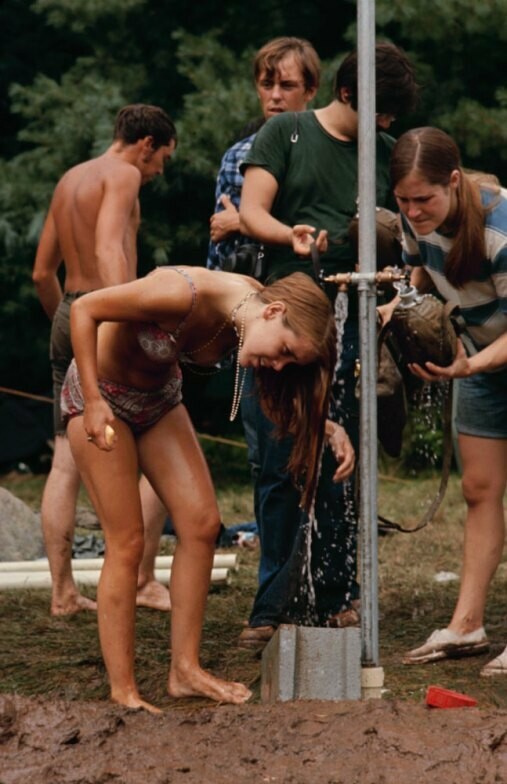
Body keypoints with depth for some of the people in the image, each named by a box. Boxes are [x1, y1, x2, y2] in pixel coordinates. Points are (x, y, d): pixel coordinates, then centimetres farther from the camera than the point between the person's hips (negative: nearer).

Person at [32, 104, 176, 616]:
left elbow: (42, 272, 22)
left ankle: (62, 592, 3)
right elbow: (110, 250, -23)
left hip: (68, 317, 8)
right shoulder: (122, 174, -6)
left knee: (66, 462, 4)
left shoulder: (69, 179, 19)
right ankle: (141, 580, 0)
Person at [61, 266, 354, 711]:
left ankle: (185, 670, 4)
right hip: (100, 393, -7)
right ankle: (123, 692, -4)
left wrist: (331, 430, -17)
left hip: (158, 397, 7)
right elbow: (85, 309, -27)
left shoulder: (249, 315, -14)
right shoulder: (183, 295, -37)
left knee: (201, 523, -3)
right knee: (127, 542, -9)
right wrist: (93, 402, -27)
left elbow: (286, 401, 2)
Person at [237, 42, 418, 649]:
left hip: (350, 322, 3)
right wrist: (291, 235, -21)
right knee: (280, 467, -3)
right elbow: (251, 213, 0)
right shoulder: (286, 133, 6)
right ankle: (273, 606, 0)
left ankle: (335, 599, 12)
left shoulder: (385, 152, 16)